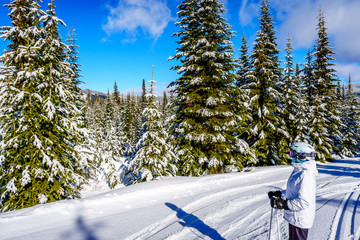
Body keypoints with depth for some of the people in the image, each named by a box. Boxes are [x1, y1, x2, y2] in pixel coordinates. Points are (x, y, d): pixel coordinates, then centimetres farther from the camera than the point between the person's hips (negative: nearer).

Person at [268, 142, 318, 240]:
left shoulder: (306, 175, -26)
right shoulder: (299, 171, 6)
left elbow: (304, 202, -30)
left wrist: (283, 204, -27)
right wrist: (280, 195, 9)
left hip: (300, 220, -10)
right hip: (294, 217, 10)